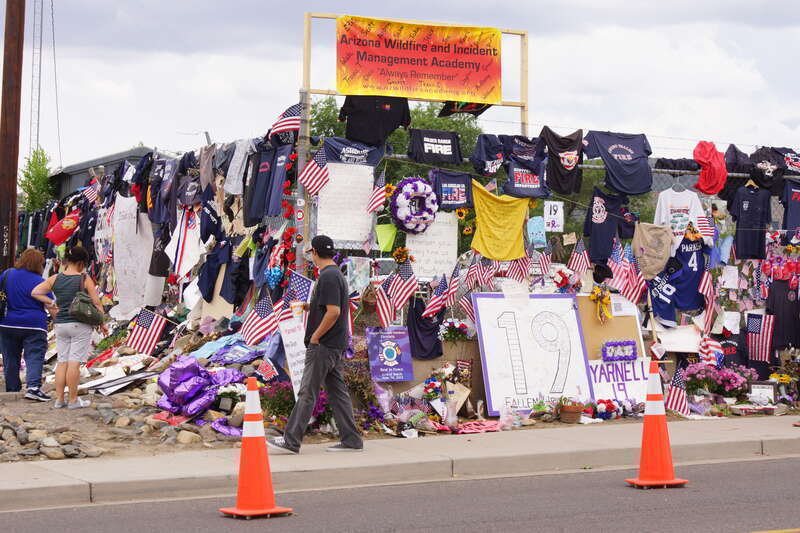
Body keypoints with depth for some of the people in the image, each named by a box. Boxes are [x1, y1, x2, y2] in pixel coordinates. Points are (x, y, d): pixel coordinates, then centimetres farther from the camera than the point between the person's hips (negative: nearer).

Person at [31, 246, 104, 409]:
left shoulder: (55, 279, 4)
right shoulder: (85, 279, -8)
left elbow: (35, 292, 3)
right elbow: (96, 303, -7)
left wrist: (51, 303, 7)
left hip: (60, 324, 4)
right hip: (80, 325, -4)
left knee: (62, 361, 10)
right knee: (74, 362, -3)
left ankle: (59, 399, 11)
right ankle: (73, 400, 0)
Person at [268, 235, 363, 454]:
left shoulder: (328, 277, -16)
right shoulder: (337, 275, 16)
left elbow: (333, 311, -23)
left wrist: (315, 337, -16)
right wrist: (310, 306, 17)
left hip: (323, 346, -10)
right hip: (336, 345, 10)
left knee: (307, 393, -8)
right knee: (337, 392, 11)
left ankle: (291, 441, -7)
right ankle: (351, 440, 12)